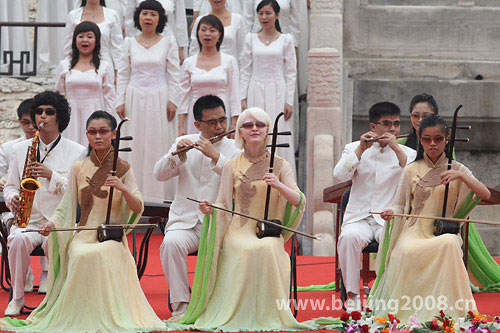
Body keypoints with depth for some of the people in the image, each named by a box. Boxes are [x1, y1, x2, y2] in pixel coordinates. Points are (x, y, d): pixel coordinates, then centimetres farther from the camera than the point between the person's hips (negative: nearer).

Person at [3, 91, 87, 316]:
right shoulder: (19, 150, 14)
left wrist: (52, 176, -16)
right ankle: (17, 298, -16)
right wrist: (13, 198, -5)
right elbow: (10, 186, 19)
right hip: (28, 219, 2)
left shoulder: (76, 152, 4)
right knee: (19, 240, -33)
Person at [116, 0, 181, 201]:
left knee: (158, 145, -1)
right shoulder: (130, 43, 8)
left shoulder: (168, 42, 3)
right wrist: (120, 101, 2)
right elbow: (123, 74, 9)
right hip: (134, 99, 2)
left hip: (159, 99, -2)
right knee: (135, 147, 2)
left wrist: (172, 101, -5)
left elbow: (173, 74, 2)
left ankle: (158, 197, 3)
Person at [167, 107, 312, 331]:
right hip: (239, 230, 0)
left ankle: (268, 315, -24)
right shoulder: (232, 167, 11)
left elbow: (298, 201, -2)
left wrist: (278, 185, -21)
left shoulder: (280, 165, 10)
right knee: (250, 251, -35)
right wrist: (210, 209, -16)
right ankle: (243, 315, -27)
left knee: (267, 249, -35)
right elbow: (223, 204, 8)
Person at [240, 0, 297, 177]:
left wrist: (289, 101, -5)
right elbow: (245, 71, 8)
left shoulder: (285, 40, 2)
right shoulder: (251, 39, 7)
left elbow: (291, 73, 2)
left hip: (277, 92, -2)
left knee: (278, 138, -4)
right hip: (255, 92, 2)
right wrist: (242, 98, 1)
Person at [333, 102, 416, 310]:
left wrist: (396, 149, -17)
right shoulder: (354, 148, 12)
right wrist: (361, 150, -14)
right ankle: (352, 295, -23)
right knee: (349, 237, -34)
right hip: (359, 218, 0)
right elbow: (339, 176, -6)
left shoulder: (407, 153, 10)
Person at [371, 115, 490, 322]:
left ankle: (449, 311, -32)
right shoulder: (411, 171, 13)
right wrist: (391, 213, -9)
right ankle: (403, 310, -20)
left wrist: (461, 176, -19)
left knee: (449, 244, -39)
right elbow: (401, 205, 16)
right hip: (415, 231, 1)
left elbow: (485, 194, -3)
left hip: (445, 232, -1)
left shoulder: (456, 169, 10)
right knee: (407, 251, -37)